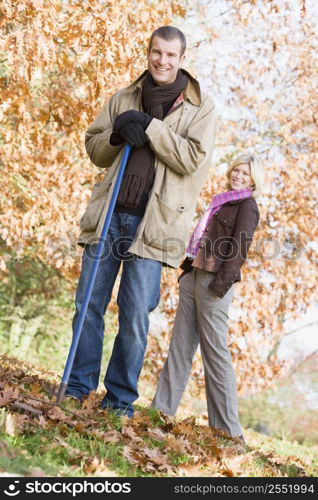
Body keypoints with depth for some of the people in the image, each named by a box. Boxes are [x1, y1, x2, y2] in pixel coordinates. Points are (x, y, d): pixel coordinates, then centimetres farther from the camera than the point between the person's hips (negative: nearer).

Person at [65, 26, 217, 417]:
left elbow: (192, 159, -8)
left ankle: (120, 399, 10)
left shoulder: (200, 108, 3)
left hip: (152, 223, -3)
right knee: (88, 305, 4)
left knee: (135, 317, -2)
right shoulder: (123, 99, 13)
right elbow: (94, 150, 14)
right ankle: (77, 386, 17)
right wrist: (116, 134, -8)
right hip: (109, 215, 3)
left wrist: (149, 126, -15)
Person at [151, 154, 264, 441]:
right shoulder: (222, 202, 23)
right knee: (180, 346, 6)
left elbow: (241, 248, -12)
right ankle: (163, 409, 8)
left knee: (214, 351, -7)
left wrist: (222, 281, -20)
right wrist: (187, 271, 18)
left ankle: (228, 428, -1)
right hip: (193, 277, 8)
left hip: (214, 282, -8)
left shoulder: (247, 206, -1)